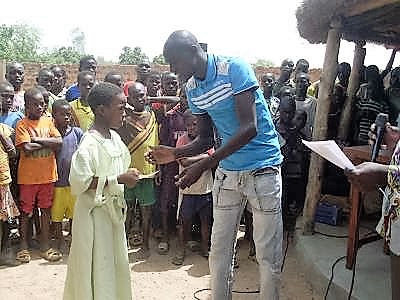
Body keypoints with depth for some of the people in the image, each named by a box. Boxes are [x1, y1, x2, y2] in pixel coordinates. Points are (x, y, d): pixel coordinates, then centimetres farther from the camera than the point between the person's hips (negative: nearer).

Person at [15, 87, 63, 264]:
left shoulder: (48, 121, 4)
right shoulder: (22, 124, -6)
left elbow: (59, 142, -9)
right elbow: (26, 149, -19)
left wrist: (37, 139, -15)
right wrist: (47, 143, -11)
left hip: (48, 175, 3)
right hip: (28, 176, -3)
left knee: (46, 210, 12)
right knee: (26, 212, 9)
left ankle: (45, 245, 23)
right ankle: (24, 246, 25)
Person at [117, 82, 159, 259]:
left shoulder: (152, 117, 5)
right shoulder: (123, 119, -4)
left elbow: (156, 145, 9)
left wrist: (158, 169, 5)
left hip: (147, 171, 2)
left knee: (146, 210, 9)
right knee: (126, 209, 10)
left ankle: (145, 245, 22)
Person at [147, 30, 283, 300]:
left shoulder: (234, 68, -17)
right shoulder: (192, 88, 4)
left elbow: (249, 128, -24)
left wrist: (203, 166, -27)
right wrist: (175, 154, -7)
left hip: (262, 169, -6)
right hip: (227, 172, 6)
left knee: (268, 255, 3)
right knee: (220, 250, 11)